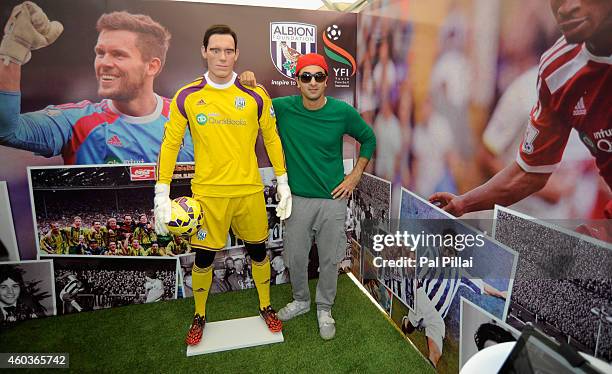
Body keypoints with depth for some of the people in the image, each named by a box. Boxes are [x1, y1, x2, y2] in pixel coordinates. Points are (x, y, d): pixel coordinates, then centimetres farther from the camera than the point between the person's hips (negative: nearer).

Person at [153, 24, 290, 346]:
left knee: (258, 251, 14)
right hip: (207, 193, 0)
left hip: (250, 192, 1)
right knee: (203, 258, 11)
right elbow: (170, 144, 1)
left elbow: (272, 139, 6)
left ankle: (266, 307, 38)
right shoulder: (187, 97, -2)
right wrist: (162, 195, -4)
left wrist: (283, 184, 4)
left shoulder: (256, 96, -1)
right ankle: (199, 316, 37)